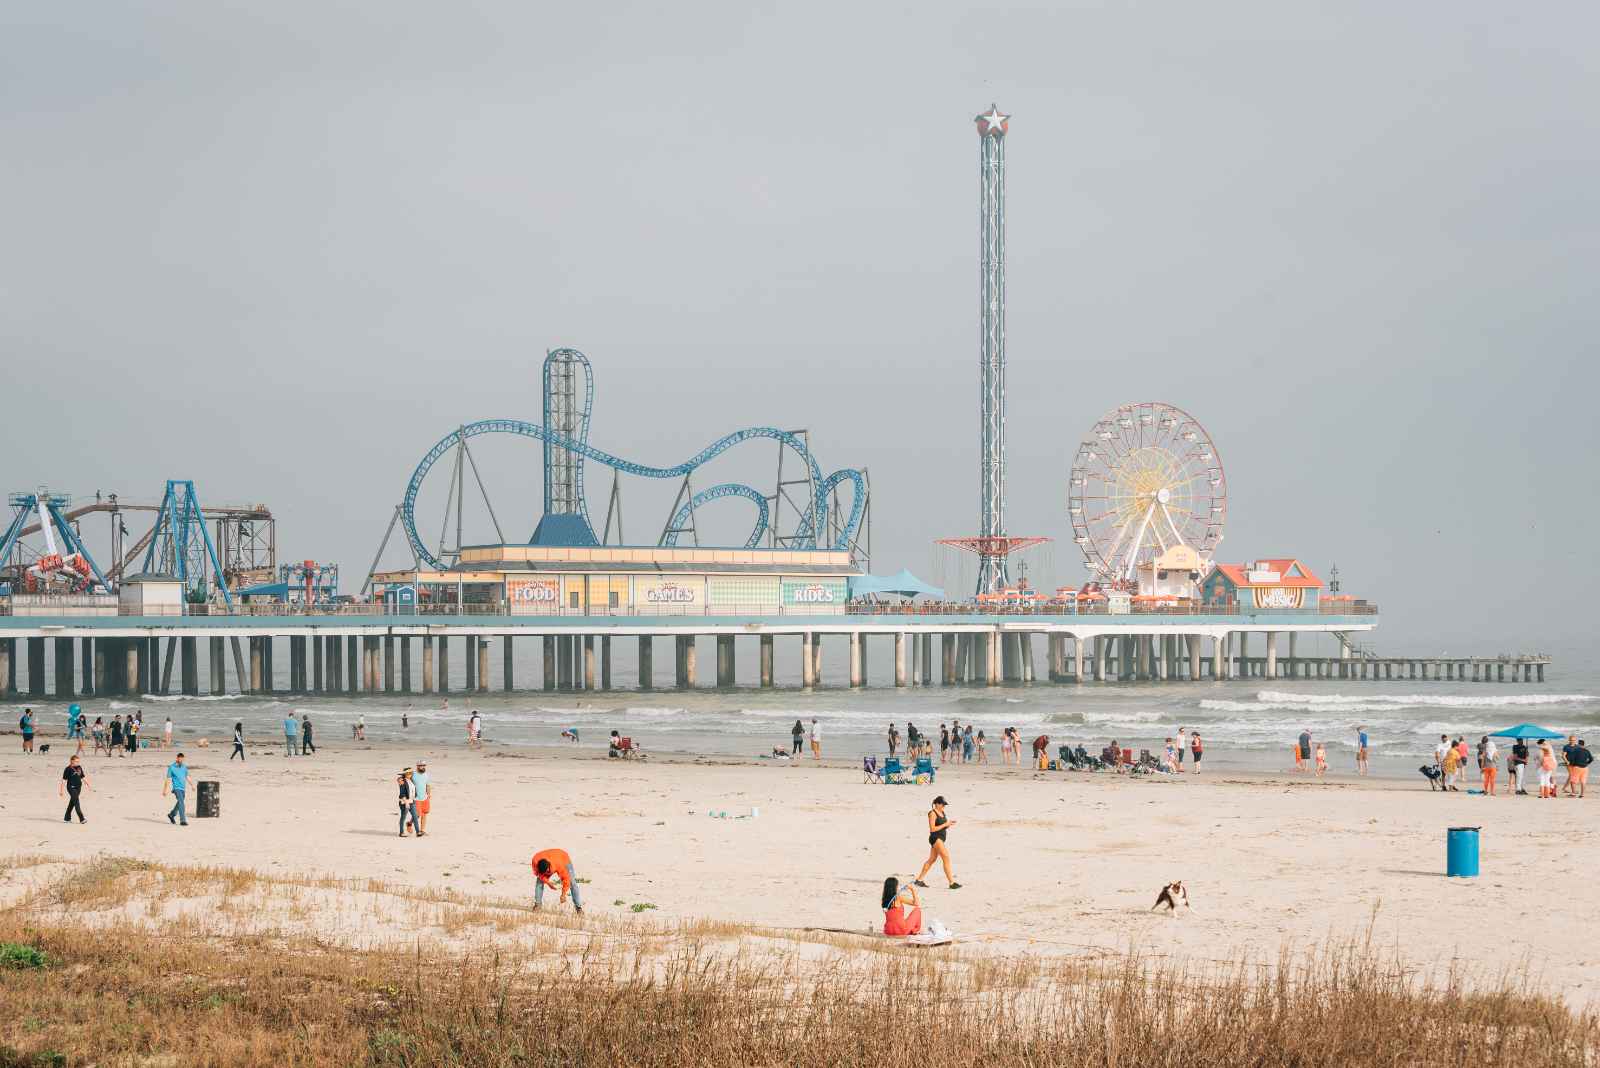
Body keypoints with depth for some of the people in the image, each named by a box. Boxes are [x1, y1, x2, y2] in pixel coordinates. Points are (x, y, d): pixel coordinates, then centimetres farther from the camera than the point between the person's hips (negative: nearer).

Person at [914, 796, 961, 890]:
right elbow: (932, 829, -19)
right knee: (946, 858, -12)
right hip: (935, 838, -10)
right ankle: (952, 883, -12)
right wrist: (945, 824, -19)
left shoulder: (942, 812, 12)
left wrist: (949, 824, 0)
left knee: (932, 859, 14)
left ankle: (919, 880, 22)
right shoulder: (932, 814, -14)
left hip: (941, 839, 10)